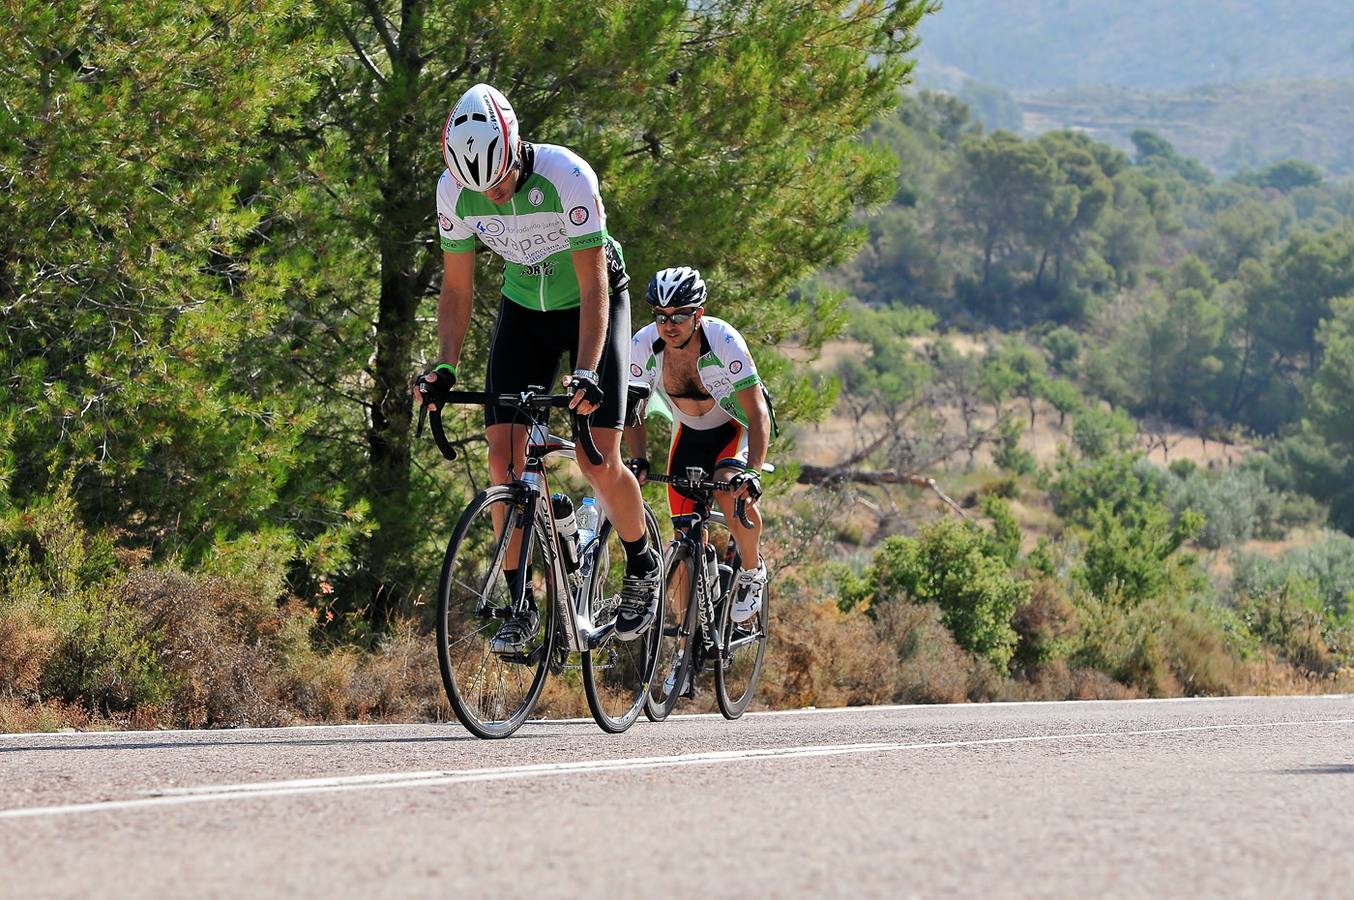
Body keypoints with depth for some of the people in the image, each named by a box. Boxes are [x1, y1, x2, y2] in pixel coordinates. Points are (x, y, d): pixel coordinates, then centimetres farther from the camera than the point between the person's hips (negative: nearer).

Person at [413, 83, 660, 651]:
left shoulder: (566, 177, -32)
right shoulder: (454, 191, -20)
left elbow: (594, 288, -29)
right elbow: (456, 290, -8)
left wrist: (586, 373, -39)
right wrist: (445, 368, -22)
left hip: (592, 304, -4)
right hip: (524, 309, 4)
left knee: (599, 461, -13)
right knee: (504, 456, -11)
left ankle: (643, 566, 15)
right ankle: (522, 606, -2)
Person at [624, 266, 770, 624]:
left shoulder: (724, 341, -31)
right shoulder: (643, 345, -22)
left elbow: (758, 413, -29)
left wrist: (753, 472, -41)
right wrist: (639, 462, -23)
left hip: (738, 425, -3)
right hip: (690, 433, 3)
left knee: (729, 488, -34)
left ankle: (752, 570, -8)